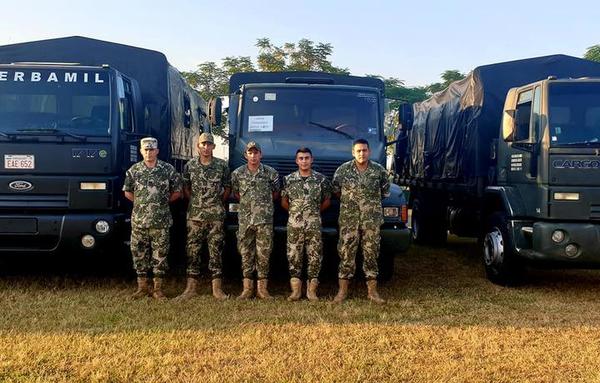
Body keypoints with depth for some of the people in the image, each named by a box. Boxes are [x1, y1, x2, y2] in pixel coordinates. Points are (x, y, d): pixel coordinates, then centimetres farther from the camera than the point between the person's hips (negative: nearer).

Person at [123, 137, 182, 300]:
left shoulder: (168, 169, 0)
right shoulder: (134, 170, 5)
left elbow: (177, 192, 6)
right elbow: (127, 192, 15)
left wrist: (163, 202, 3)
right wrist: (140, 202, 8)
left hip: (161, 221, -2)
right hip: (139, 220, 2)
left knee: (160, 254, 3)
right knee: (139, 253, 7)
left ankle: (158, 288, 12)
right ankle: (142, 287, 19)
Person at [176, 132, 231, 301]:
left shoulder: (222, 165, 2)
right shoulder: (190, 165, 4)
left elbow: (227, 188, 11)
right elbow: (185, 188, 14)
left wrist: (218, 203, 7)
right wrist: (195, 202, 8)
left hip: (216, 215, -1)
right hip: (195, 215, 1)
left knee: (216, 250, 2)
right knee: (192, 250, 3)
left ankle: (217, 288, 8)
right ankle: (191, 287, 10)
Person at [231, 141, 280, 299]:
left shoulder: (271, 173, 1)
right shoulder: (237, 173, 4)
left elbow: (276, 193, 13)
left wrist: (264, 203, 9)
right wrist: (247, 203, 10)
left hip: (265, 219, -1)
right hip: (245, 219, 1)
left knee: (263, 254, 0)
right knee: (246, 253, 4)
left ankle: (262, 288, 9)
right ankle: (247, 287, 12)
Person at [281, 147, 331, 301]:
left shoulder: (321, 179, 2)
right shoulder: (288, 179, 3)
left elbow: (327, 201, 11)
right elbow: (284, 202, 12)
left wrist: (315, 211, 10)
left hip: (314, 224, 0)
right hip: (294, 224, 0)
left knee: (315, 256, 1)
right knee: (293, 256, 2)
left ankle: (312, 289, 11)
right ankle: (296, 289, 11)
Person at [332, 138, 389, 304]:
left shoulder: (379, 170, 2)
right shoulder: (343, 169, -1)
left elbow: (385, 191, 15)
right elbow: (336, 190, 11)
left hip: (372, 220, 1)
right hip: (348, 220, -1)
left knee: (371, 253, 5)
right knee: (346, 254, 0)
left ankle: (372, 292, 14)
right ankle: (342, 291, 8)